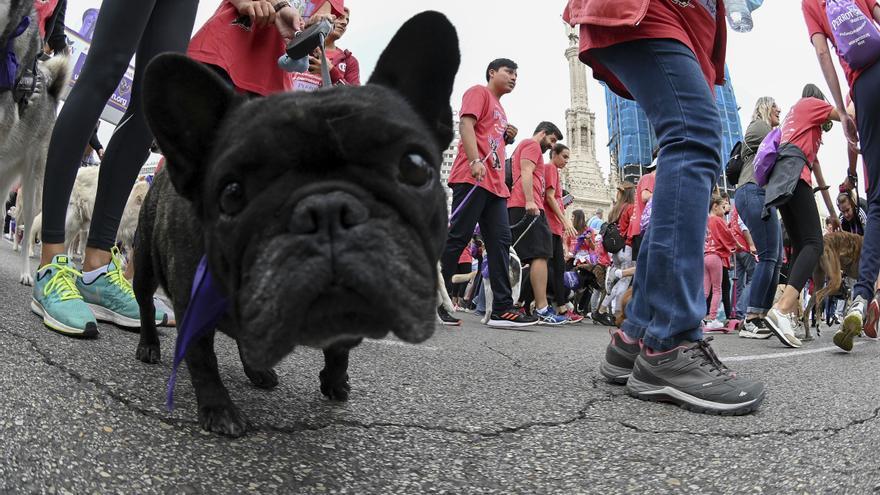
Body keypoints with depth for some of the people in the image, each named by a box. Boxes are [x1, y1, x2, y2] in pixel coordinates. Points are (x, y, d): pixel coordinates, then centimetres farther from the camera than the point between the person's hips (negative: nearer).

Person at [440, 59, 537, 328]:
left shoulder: (500, 109, 30)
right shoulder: (479, 92, 6)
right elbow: (466, 124, -10)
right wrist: (475, 161, -22)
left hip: (495, 184, 9)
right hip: (473, 178, -9)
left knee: (500, 242, -2)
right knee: (457, 237, -11)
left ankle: (502, 309, -5)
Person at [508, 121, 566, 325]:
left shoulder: (523, 146, 33)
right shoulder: (532, 145, 3)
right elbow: (526, 173, -12)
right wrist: (530, 201, -23)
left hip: (518, 207, 11)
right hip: (528, 207, -11)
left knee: (519, 258, 7)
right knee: (540, 255, -15)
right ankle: (542, 310, -21)